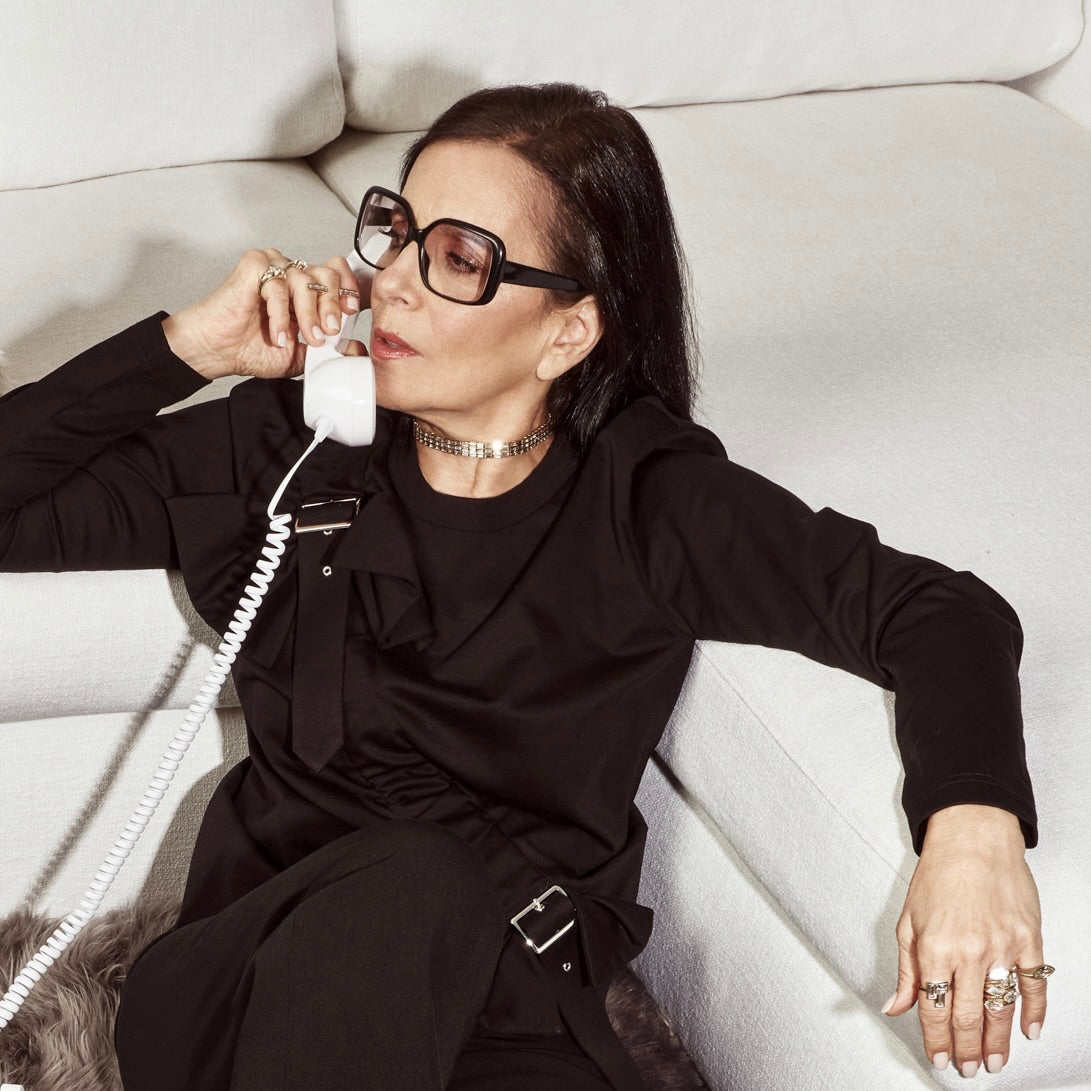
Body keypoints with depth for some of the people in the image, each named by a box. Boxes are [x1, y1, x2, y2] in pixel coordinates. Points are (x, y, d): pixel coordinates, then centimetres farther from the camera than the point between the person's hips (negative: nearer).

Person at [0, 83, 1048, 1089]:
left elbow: (940, 613, -3)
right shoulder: (286, 444, 8)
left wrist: (975, 824, -22)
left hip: (511, 1003, -1)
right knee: (406, 881, -35)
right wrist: (186, 345, 0)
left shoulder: (647, 501, 1)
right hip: (269, 948, 2)